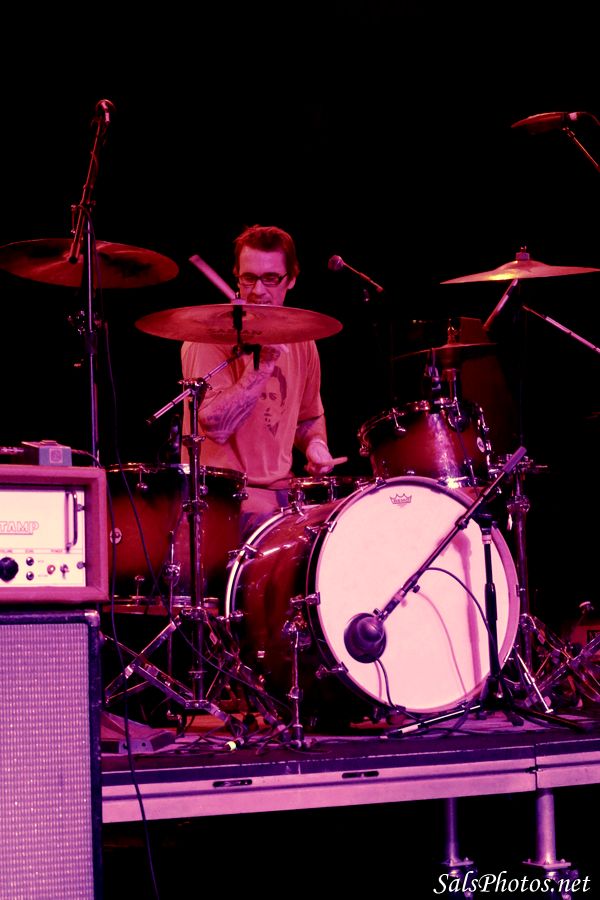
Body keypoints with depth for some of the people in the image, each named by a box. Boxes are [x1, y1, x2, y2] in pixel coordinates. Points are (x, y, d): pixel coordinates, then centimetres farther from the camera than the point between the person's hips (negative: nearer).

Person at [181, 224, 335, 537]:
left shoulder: (301, 342, 10)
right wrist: (263, 363, -26)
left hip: (281, 489, 7)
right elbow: (215, 426, -22)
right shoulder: (209, 337, -10)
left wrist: (315, 445, 3)